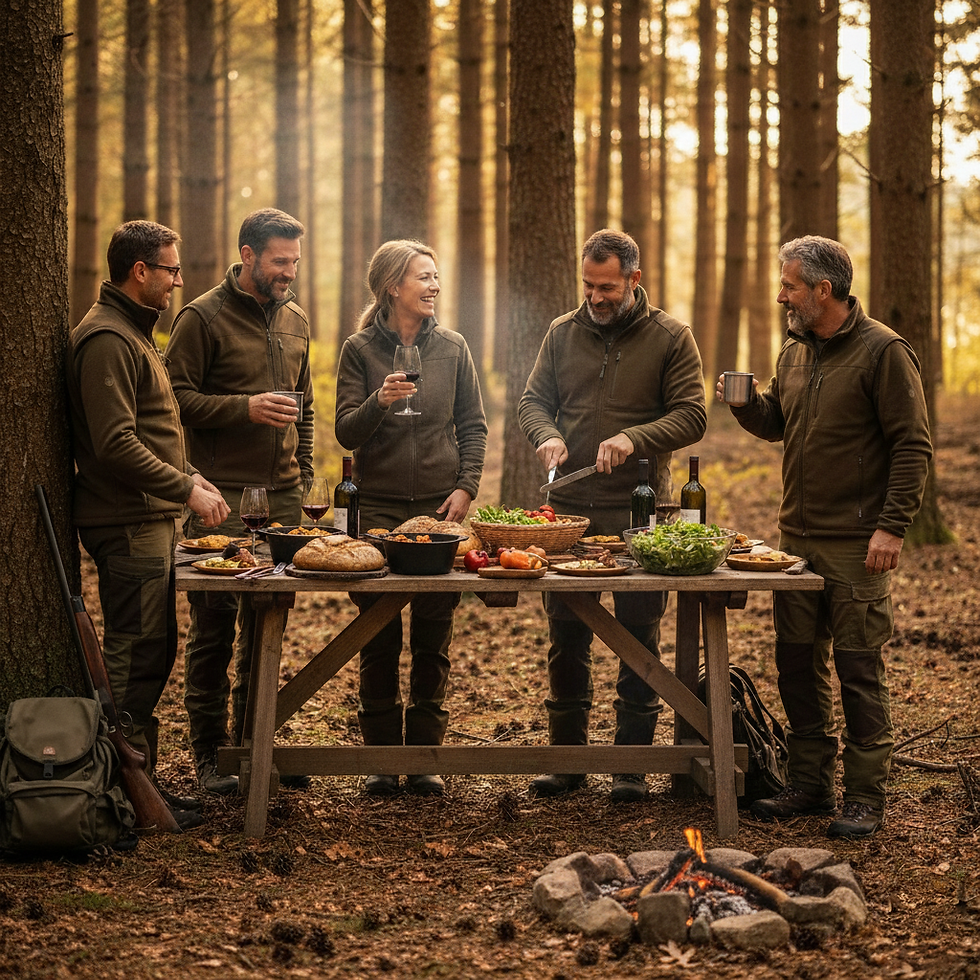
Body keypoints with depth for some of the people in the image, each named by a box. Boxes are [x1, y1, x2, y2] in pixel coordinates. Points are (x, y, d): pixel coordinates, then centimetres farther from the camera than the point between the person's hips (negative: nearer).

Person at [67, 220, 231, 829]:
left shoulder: (135, 332, 20)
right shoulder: (107, 339, -15)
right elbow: (115, 444, -22)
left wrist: (191, 477, 14)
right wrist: (187, 489, -18)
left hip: (152, 519, 10)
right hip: (128, 525, -10)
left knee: (152, 655, 13)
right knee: (136, 660, -6)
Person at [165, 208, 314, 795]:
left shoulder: (295, 321, 16)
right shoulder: (204, 318, -4)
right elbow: (176, 398, -9)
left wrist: (303, 472, 15)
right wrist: (245, 408, -18)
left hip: (283, 497, 6)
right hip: (222, 498, -6)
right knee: (215, 627, -1)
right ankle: (210, 751, 7)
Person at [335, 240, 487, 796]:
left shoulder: (452, 348, 8)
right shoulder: (361, 350, 3)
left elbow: (474, 427, 11)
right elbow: (347, 433, -2)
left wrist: (466, 488, -1)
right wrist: (379, 402, -20)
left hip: (440, 504, 1)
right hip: (379, 505, -1)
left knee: (434, 638, 3)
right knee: (380, 638, 1)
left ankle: (427, 754, 11)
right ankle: (382, 755, 10)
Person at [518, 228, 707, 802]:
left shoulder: (670, 338, 0)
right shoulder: (564, 333, 10)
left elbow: (691, 416, -5)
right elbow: (533, 400, 12)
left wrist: (634, 438, -20)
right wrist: (547, 434, -9)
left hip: (639, 514, -3)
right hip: (569, 510, 3)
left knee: (638, 639, 3)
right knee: (566, 636, 8)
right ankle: (567, 754, 19)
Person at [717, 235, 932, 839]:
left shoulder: (883, 352, -9)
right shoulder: (794, 352, 13)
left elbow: (913, 447, -12)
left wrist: (892, 526, -18)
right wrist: (747, 403, 2)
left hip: (856, 546, -7)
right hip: (797, 538, 7)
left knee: (859, 668, -3)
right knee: (798, 663, 10)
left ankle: (865, 798, 4)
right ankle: (811, 784, 21)